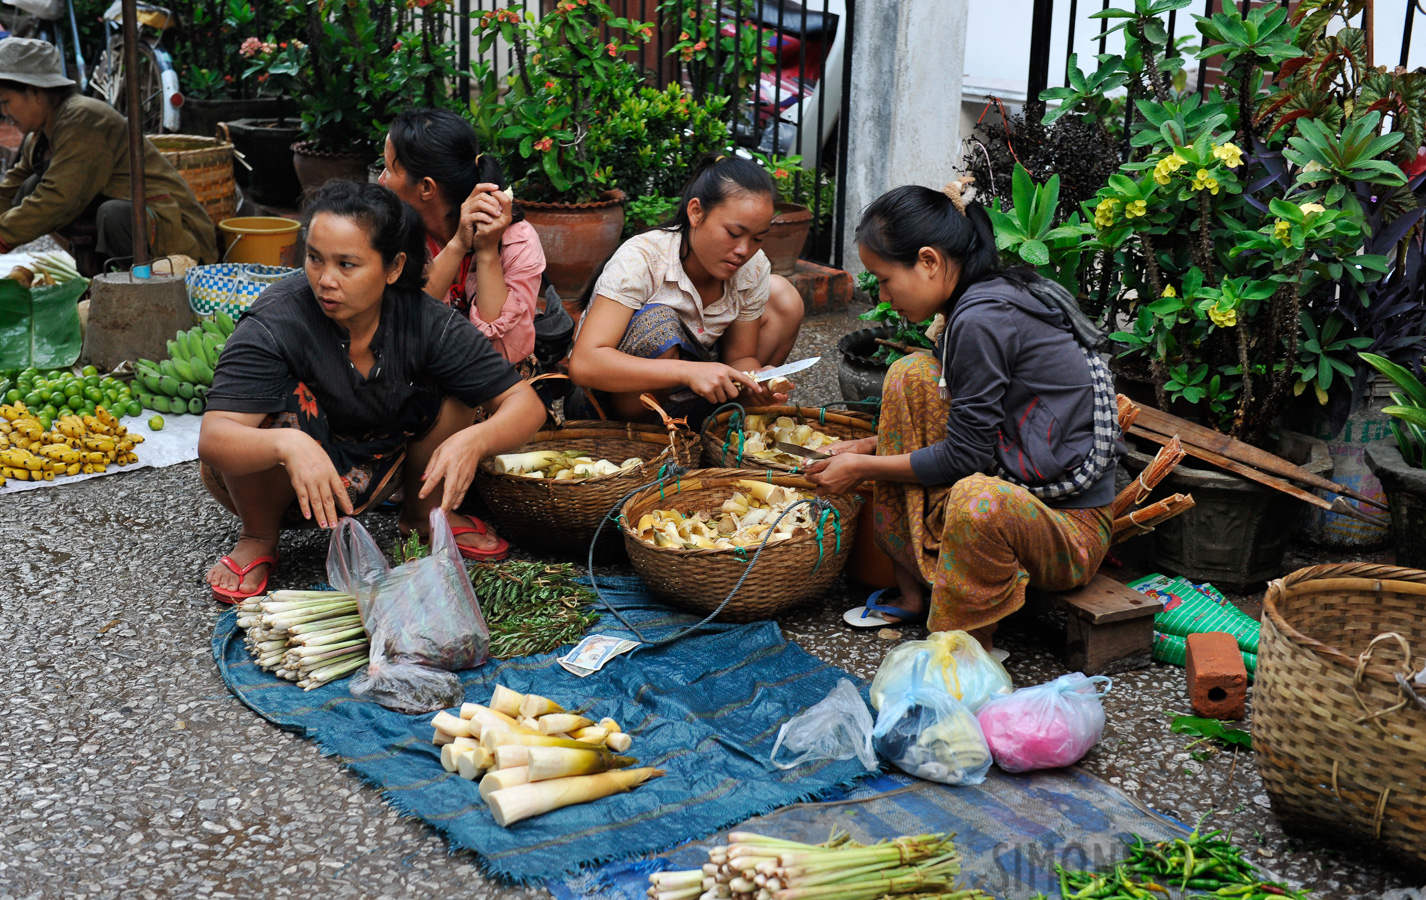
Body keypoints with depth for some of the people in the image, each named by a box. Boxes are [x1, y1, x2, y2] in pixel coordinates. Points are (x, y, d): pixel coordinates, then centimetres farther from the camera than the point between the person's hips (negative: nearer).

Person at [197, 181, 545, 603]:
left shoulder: (427, 322, -19)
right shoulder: (276, 322, -29)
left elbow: (526, 405, -19)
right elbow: (212, 439, -38)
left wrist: (473, 440, -41)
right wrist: (289, 445, -60)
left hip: (365, 474, 3)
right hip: (273, 477, -3)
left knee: (453, 386, -16)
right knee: (281, 401, -34)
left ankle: (423, 515, 7)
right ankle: (259, 538, -7)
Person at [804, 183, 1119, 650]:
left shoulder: (981, 321, -21)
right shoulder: (992, 297, 8)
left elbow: (963, 456, -17)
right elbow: (966, 430, 19)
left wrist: (862, 468, -6)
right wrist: (871, 446, 12)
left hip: (1071, 529, -10)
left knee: (980, 499, -42)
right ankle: (912, 589, 3)